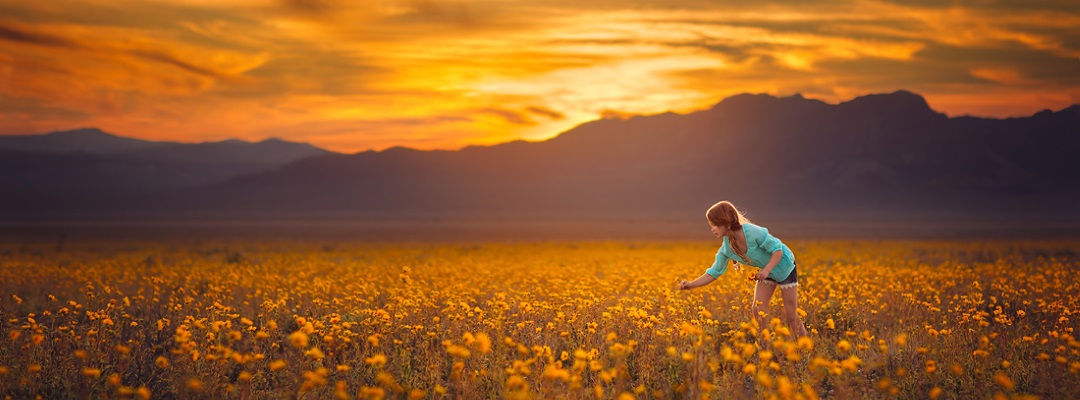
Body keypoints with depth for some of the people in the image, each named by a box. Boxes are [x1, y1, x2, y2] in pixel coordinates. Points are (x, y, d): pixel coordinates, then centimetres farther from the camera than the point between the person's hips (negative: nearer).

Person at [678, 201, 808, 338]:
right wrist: (691, 285, -19)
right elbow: (714, 273, -7)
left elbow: (778, 249, -24)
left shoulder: (752, 232, -33)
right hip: (765, 271, 5)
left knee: (791, 316, -1)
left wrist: (767, 270, -39)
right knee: (757, 310, -7)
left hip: (784, 266, -5)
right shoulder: (726, 248, -14)